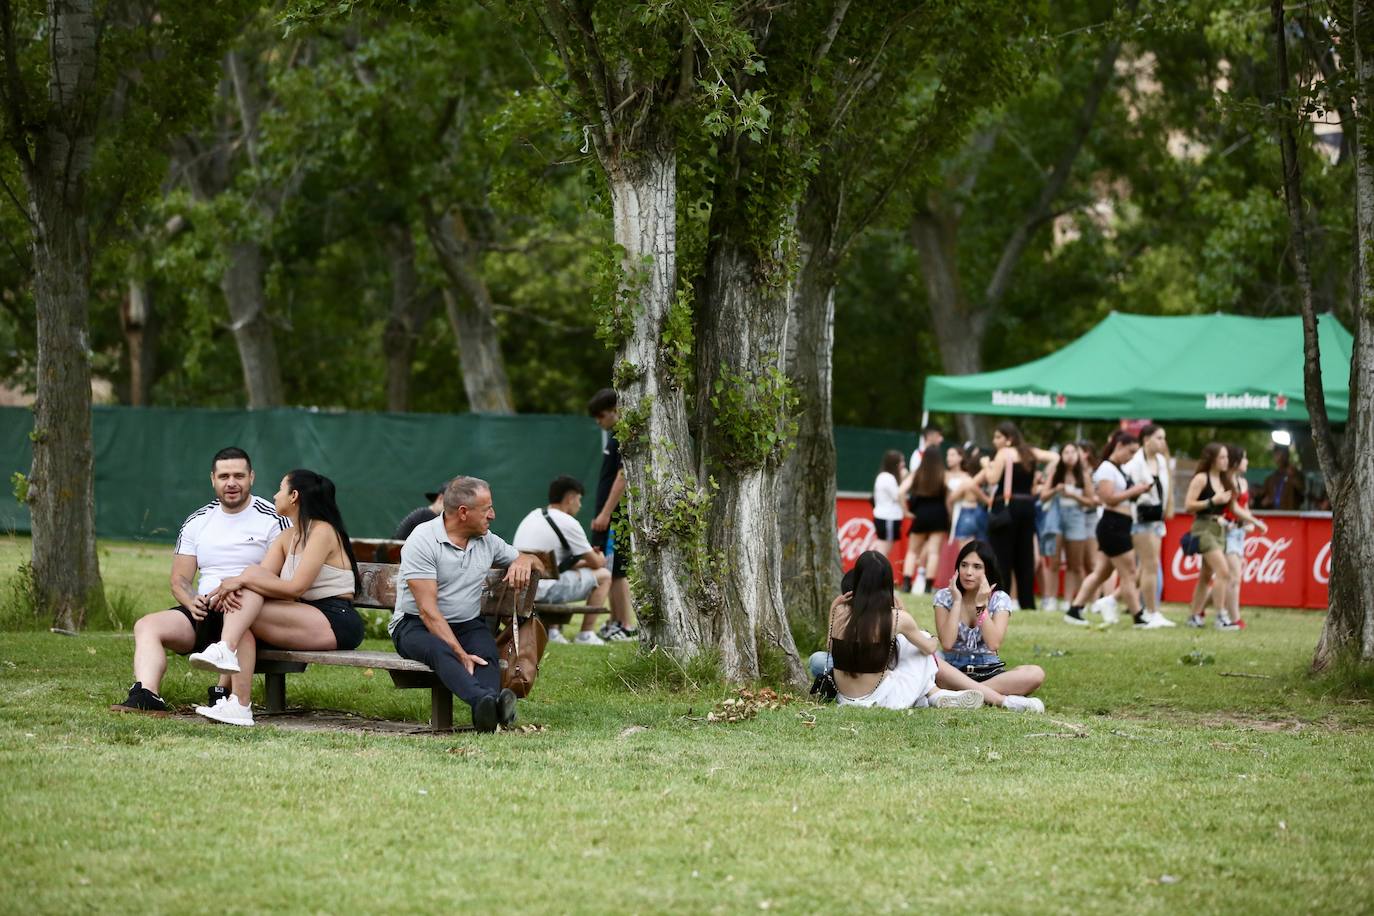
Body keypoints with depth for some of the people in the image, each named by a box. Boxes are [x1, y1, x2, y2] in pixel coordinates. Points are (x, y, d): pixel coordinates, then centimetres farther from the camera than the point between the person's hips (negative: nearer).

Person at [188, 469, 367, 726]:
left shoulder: (322, 532, -8)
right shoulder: (287, 539, 19)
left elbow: (296, 588, -18)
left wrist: (243, 580, -18)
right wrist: (233, 588, -17)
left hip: (336, 623, -8)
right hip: (304, 620, 8)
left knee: (253, 574, -17)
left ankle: (226, 650, -31)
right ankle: (239, 704, -28)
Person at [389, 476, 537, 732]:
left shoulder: (487, 541, 10)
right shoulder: (423, 541, -11)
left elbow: (526, 557, 29)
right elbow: (428, 610, -17)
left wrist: (522, 562, 1)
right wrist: (460, 654, -27)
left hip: (467, 624, 5)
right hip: (416, 625, -5)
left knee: (486, 651, -31)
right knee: (439, 651, -39)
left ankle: (487, 713, -59)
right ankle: (484, 700, -66)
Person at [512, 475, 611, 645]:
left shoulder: (533, 515, 18)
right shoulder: (567, 522, -7)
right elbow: (596, 563, 4)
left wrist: (585, 561, 31)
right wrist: (600, 559, 28)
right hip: (544, 591, -8)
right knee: (603, 575, 6)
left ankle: (552, 630, 25)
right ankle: (586, 634, 11)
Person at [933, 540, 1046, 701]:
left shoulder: (999, 599, 2)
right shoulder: (944, 597, 2)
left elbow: (994, 644, -13)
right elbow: (947, 643, -13)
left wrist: (981, 605, -13)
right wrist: (957, 601, -10)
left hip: (989, 672, 1)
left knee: (1036, 674, -29)